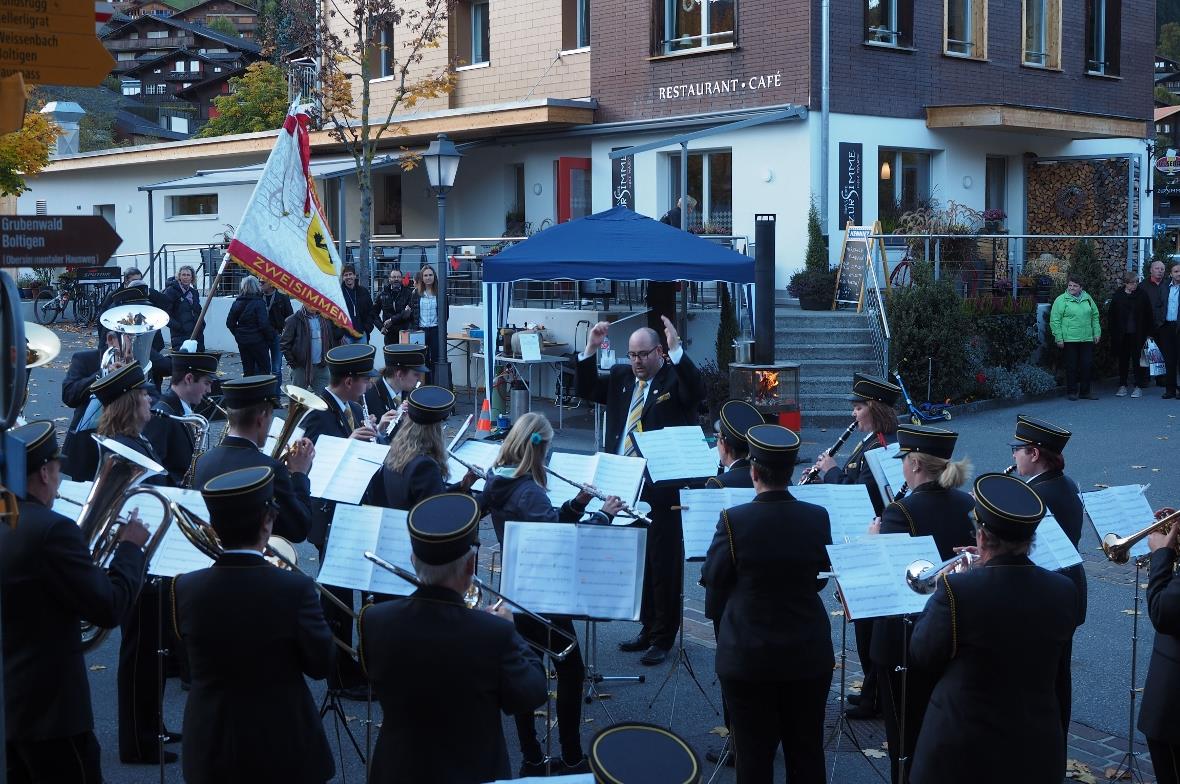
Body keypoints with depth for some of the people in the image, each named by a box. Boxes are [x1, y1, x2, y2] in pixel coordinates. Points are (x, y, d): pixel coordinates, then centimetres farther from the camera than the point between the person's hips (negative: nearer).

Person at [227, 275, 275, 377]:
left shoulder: (237, 303, 4)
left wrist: (238, 334, 16)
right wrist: (270, 337, -5)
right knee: (264, 368, 2)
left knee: (247, 370, 12)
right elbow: (264, 324, -18)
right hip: (257, 341, -6)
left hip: (242, 341, 6)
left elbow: (229, 323, 7)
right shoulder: (258, 303, -14)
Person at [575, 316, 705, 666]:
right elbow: (585, 390, 12)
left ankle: (663, 637, 8)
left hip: (663, 487, -6)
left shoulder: (675, 378, -5)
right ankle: (648, 627, 26)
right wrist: (590, 350, 1)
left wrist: (677, 350, -32)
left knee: (665, 562, 0)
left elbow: (697, 392, -24)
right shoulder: (621, 378, 13)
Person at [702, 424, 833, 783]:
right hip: (809, 654, 3)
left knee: (754, 754, 9)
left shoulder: (734, 521, -17)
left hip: (748, 657, -3)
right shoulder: (818, 518, -7)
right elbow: (821, 578, 6)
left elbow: (712, 582, -7)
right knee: (807, 752, 15)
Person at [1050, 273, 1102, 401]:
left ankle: (1085, 392, 14)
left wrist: (1097, 333, 12)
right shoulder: (1061, 300, -2)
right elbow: (1055, 320, -5)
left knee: (1087, 365, 4)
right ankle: (1072, 391, 10)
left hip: (1087, 339, 4)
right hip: (1069, 339, -4)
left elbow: (1095, 317, 19)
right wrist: (1059, 338, -9)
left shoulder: (1087, 298, 13)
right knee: (1072, 366, 0)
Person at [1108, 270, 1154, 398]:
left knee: (1138, 360, 2)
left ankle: (1138, 387, 7)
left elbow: (1149, 315, 1)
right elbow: (1112, 316, 4)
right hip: (1122, 334, 1)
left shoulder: (1142, 295, -1)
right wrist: (1113, 332, -2)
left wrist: (1148, 332, -4)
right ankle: (1122, 386, 15)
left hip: (1138, 334, -1)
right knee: (1123, 360, 8)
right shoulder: (1117, 296, 1)